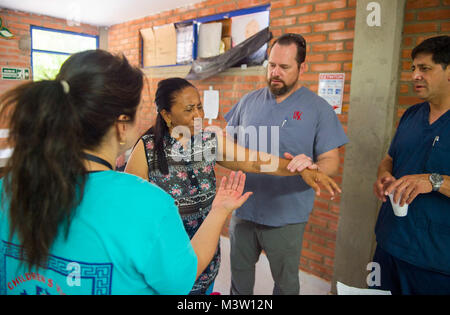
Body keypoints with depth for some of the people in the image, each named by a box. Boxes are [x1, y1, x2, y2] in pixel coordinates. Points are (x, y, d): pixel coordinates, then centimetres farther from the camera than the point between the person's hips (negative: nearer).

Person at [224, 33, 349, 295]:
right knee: (239, 272, 23)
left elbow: (332, 161, -10)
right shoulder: (249, 101, 4)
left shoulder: (318, 109, -7)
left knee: (286, 282, 18)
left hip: (286, 216, -3)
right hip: (243, 208, 4)